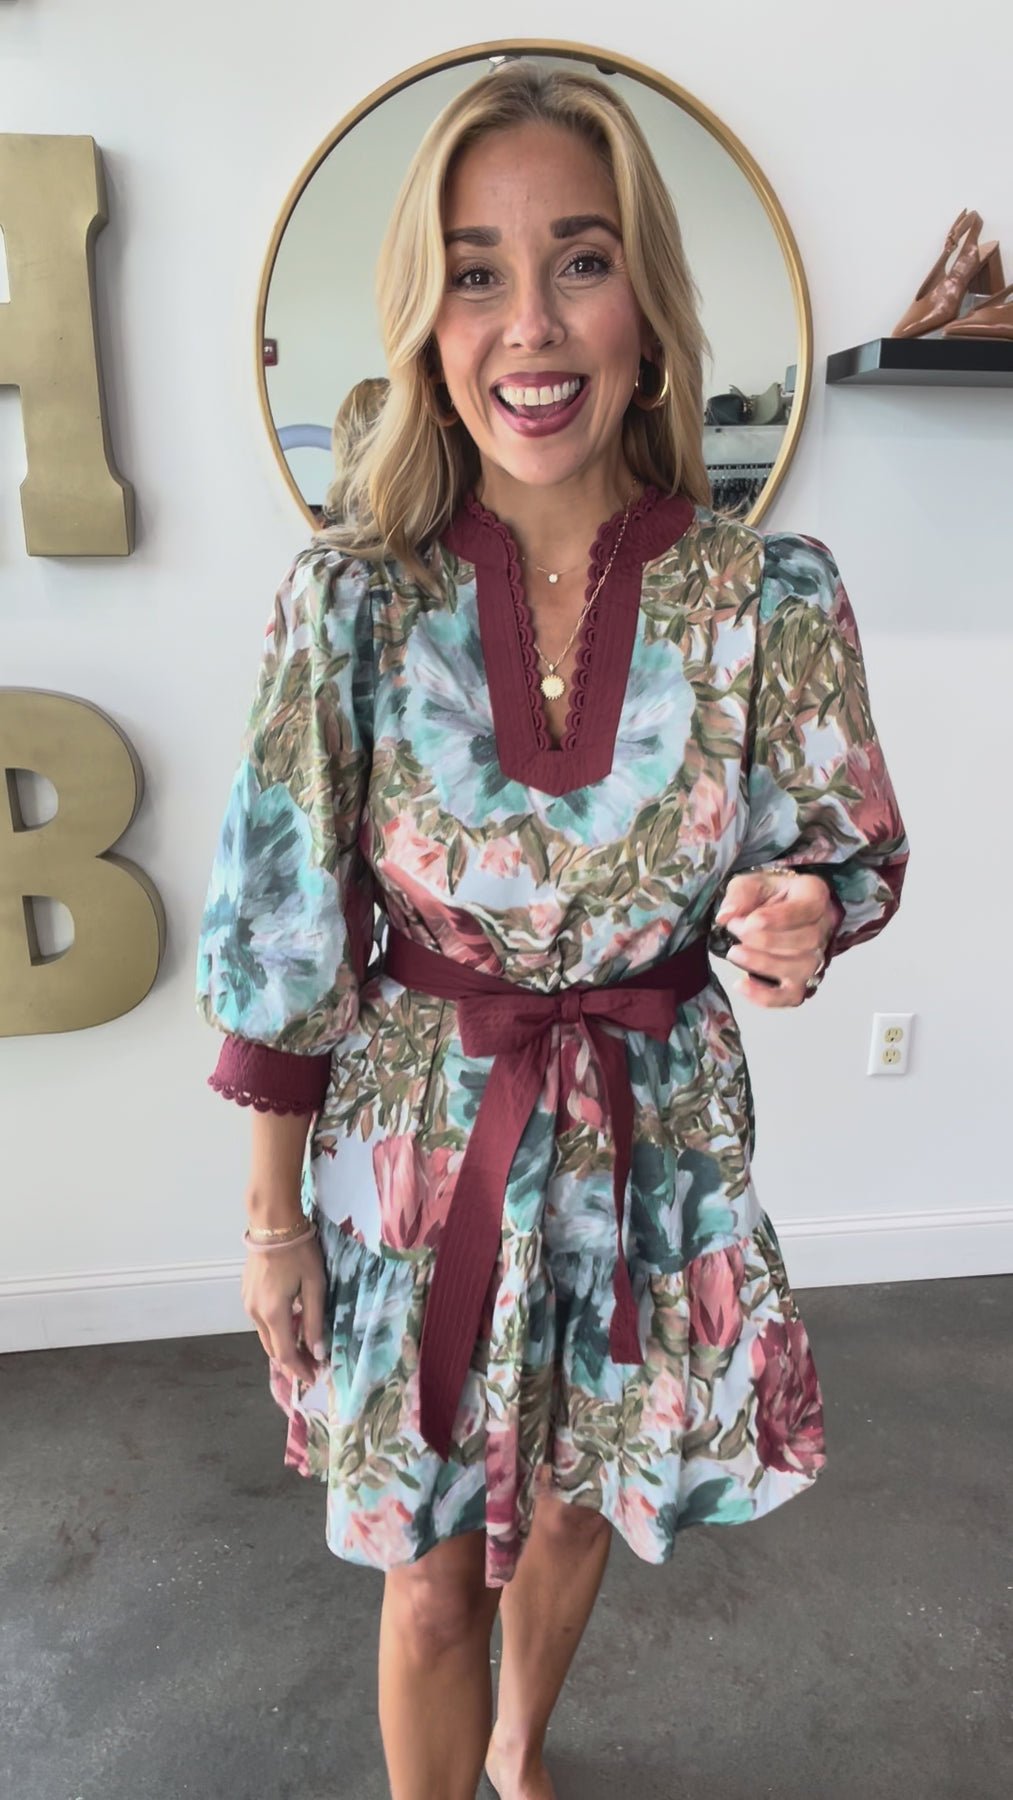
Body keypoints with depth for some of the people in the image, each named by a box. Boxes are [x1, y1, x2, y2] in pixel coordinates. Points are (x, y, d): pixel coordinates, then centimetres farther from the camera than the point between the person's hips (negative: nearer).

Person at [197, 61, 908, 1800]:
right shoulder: (351, 594, -15)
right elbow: (282, 940, -9)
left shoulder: (767, 593, -13)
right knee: (433, 1572, 18)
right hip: (418, 1145, -2)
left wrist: (802, 909, -24)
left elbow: (850, 849, 0)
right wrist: (271, 1220, -3)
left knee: (574, 1507, 28)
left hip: (656, 1138, 3)